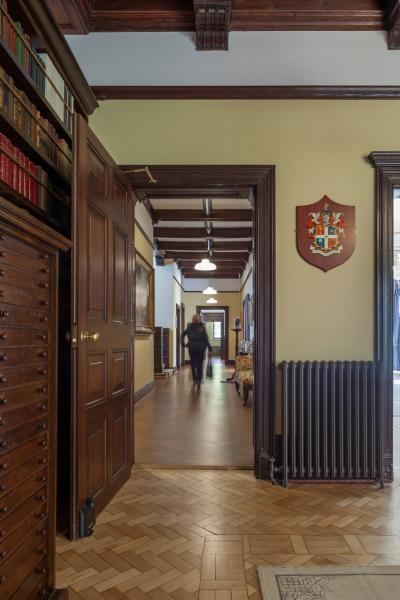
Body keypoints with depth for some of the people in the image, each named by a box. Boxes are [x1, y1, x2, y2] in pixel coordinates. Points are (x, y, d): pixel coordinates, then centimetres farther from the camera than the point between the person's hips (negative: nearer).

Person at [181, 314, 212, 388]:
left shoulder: (189, 327, 4)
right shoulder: (202, 327, -1)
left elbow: (183, 335, -5)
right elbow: (206, 338, -7)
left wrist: (183, 344, 4)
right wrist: (209, 348, -4)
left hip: (192, 348, 1)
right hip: (201, 348, -1)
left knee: (193, 365, 14)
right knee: (200, 365, 3)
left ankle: (194, 380, 19)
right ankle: (199, 382, -3)